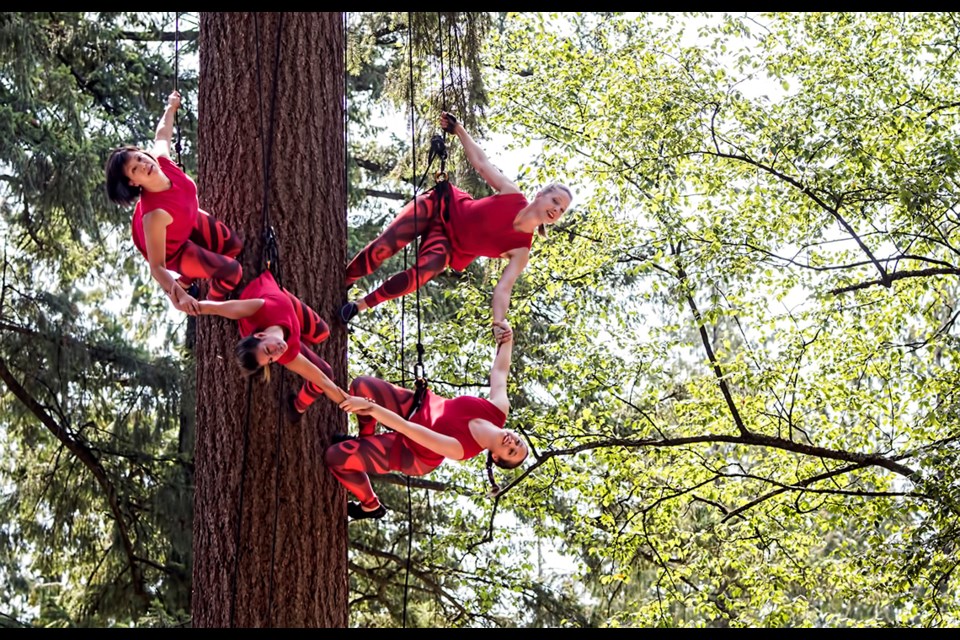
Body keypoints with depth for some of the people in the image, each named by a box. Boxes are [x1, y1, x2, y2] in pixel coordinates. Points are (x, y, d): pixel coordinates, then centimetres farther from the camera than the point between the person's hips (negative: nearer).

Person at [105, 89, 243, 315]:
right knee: (231, 270, -9)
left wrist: (171, 107, 11)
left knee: (234, 245, 18)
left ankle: (186, 280, 43)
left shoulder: (161, 159, -32)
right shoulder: (155, 214, -48)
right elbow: (156, 267, -43)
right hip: (171, 249, -7)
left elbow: (162, 134, -6)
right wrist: (177, 296, -57)